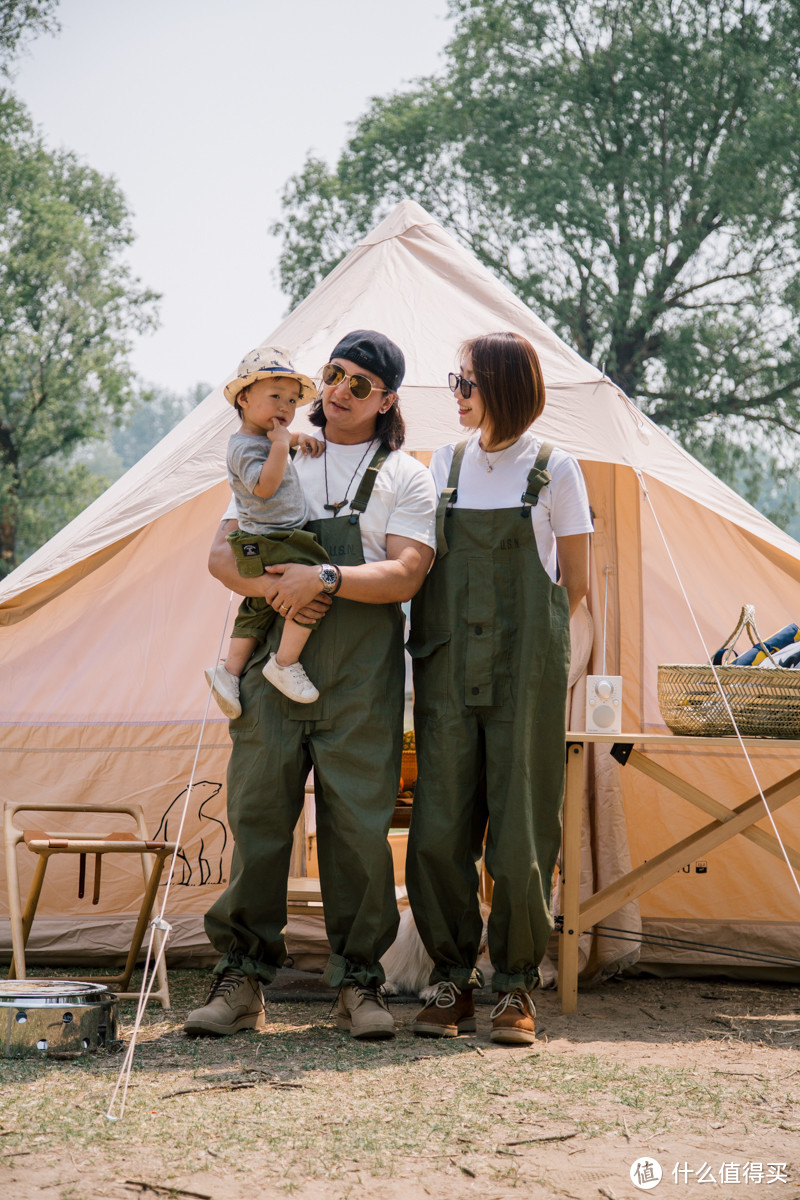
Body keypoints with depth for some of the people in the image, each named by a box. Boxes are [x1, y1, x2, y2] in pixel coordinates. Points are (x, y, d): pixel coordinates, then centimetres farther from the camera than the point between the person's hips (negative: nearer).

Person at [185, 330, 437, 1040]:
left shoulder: (404, 476, 8)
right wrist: (274, 587, -10)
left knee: (359, 823, -2)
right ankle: (243, 977, 9)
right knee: (258, 813, 0)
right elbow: (222, 554, 10)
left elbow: (406, 575, -4)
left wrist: (326, 579, -18)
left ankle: (359, 981, 9)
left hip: (361, 669, -2)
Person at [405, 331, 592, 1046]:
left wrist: (523, 637, 7)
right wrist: (458, 633, 7)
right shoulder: (446, 464, 11)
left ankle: (518, 984, 13)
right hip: (449, 665, 3)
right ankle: (452, 976, 14)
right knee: (440, 828, -1)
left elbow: (575, 583, 7)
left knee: (519, 831, -2)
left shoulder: (554, 470, 2)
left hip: (525, 668, -3)